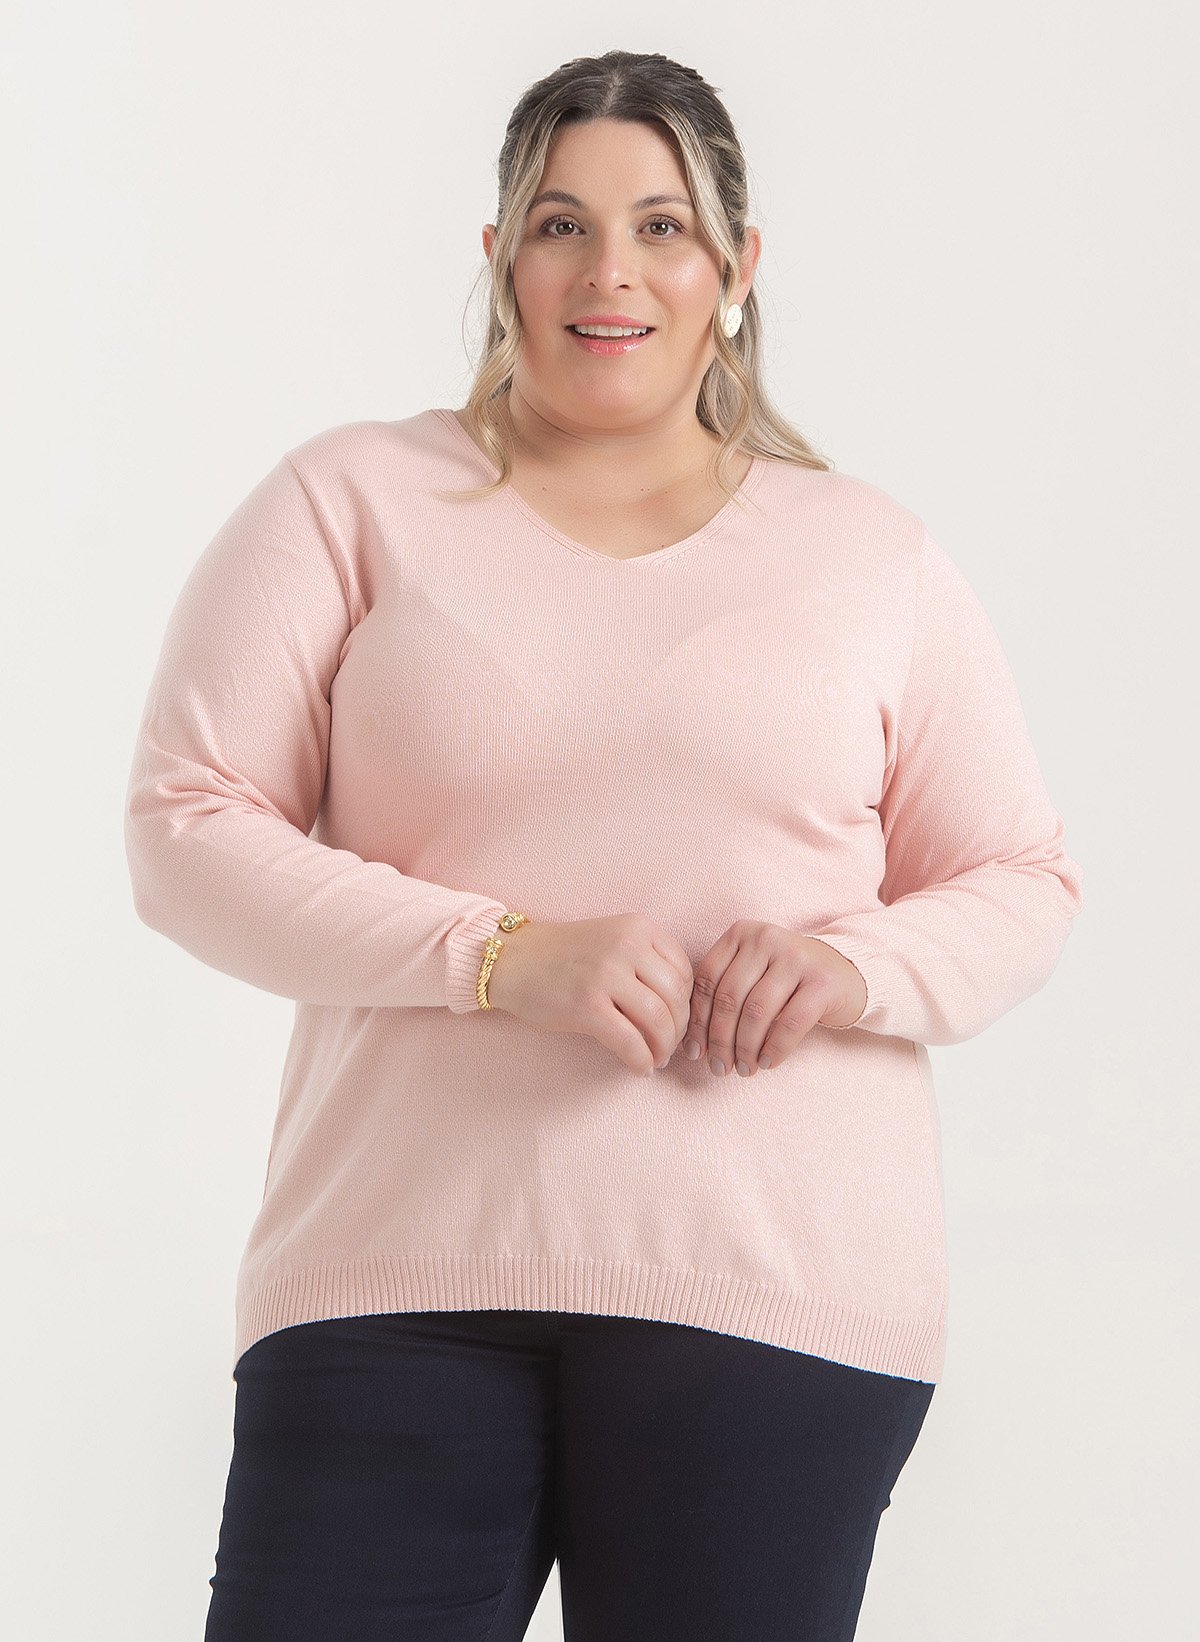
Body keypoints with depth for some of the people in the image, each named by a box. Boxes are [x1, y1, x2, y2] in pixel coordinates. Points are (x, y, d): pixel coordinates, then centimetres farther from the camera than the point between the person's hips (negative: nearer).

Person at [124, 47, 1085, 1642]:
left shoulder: (873, 555, 13)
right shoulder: (354, 499, 8)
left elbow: (1023, 885, 14)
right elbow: (184, 829, 0)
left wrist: (862, 963, -9)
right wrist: (498, 955, -13)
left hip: (777, 1300, 1)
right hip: (403, 1274, -1)